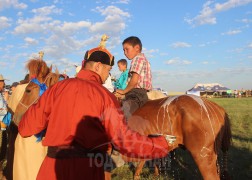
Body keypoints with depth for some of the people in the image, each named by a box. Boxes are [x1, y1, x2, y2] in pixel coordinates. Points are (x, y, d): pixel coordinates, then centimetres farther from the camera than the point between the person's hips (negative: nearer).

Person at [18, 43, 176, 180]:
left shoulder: (58, 87, 2)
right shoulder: (105, 96, -9)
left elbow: (28, 125, 7)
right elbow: (125, 139, -14)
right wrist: (164, 144, -4)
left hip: (53, 165, 4)